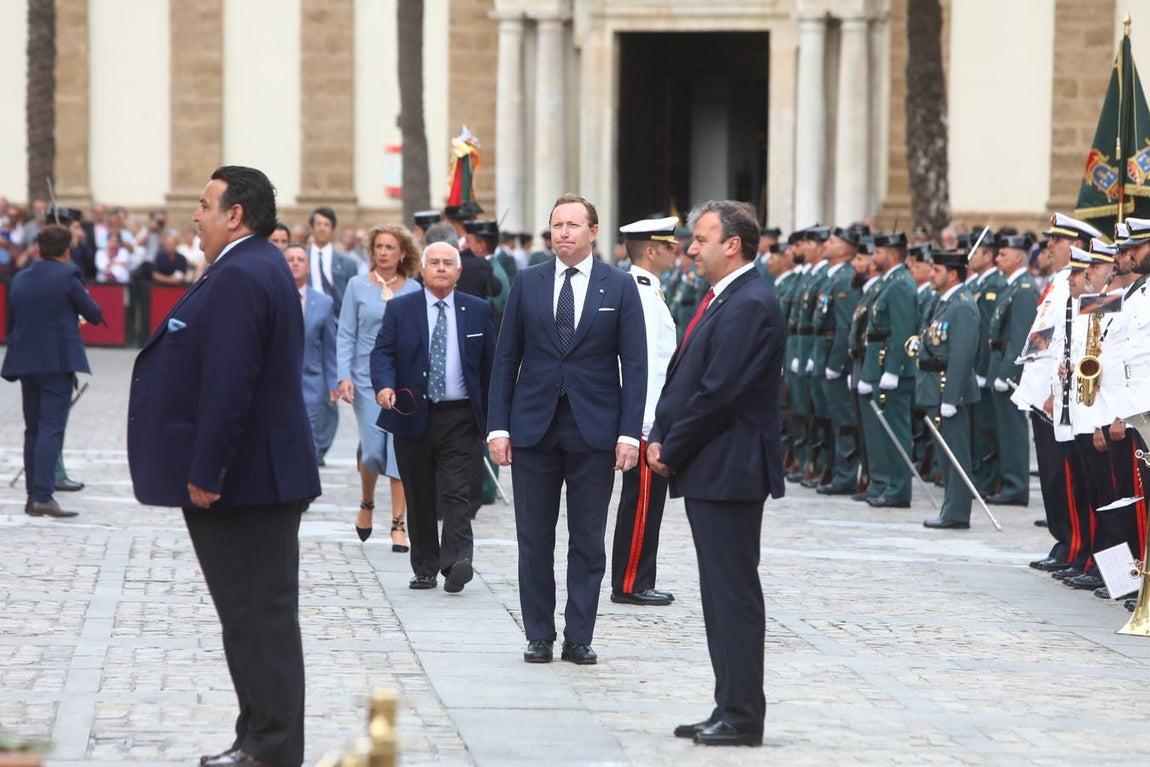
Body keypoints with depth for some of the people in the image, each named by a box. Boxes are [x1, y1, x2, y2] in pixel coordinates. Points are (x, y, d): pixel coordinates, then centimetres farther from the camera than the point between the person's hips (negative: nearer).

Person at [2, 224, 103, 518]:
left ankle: (33, 495, 14)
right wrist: (83, 297, 19)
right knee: (51, 428, -9)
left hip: (26, 362, 6)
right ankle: (43, 496, -18)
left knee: (33, 429, 13)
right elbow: (95, 315, -2)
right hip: (59, 362, -6)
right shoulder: (67, 276, -9)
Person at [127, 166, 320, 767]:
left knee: (258, 616, -6)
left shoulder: (239, 277, -19)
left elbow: (228, 385, -25)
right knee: (260, 614, 14)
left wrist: (204, 474, -23)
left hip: (241, 481, -11)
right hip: (262, 477, 11)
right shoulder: (259, 268, 15)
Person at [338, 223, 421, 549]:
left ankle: (398, 524, -1)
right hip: (368, 378, -1)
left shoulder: (414, 289, 6)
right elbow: (346, 335, 2)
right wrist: (344, 376, -8)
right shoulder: (358, 286, 3)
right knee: (374, 450, -5)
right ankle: (367, 504, 25)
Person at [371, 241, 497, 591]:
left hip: (460, 418, -1)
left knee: (455, 493, -13)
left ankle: (457, 561, -23)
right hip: (412, 417, 1)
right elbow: (382, 352, -1)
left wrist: (492, 417, 6)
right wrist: (384, 385, -22)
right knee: (419, 498, 6)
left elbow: (489, 365, 9)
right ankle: (425, 569, 13)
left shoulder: (478, 311, 7)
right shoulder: (400, 309, 6)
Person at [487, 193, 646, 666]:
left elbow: (634, 364, 1)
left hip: (593, 430, -1)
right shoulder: (528, 283, 6)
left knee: (588, 540, 3)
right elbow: (506, 357, 7)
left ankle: (579, 637, 9)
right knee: (534, 539, 5)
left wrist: (629, 432, -7)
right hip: (533, 427, 1)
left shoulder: (619, 287, 2)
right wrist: (498, 426, -1)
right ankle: (539, 635, 13)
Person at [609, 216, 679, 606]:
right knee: (641, 502, -5)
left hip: (651, 420, 10)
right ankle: (630, 584, 0)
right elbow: (643, 364, -21)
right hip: (646, 420, -10)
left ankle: (638, 583, 19)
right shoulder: (639, 295, -17)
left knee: (645, 503, 13)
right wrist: (652, 425, -23)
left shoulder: (644, 291, 16)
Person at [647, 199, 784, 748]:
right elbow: (683, 378, 18)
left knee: (734, 594, -6)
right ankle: (730, 708, 18)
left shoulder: (749, 306, -16)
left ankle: (742, 717, -3)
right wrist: (660, 436, 5)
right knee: (720, 596, 13)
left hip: (729, 472, -10)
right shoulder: (722, 300, 16)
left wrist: (672, 449, -11)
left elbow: (718, 393, -20)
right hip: (708, 473, 10)